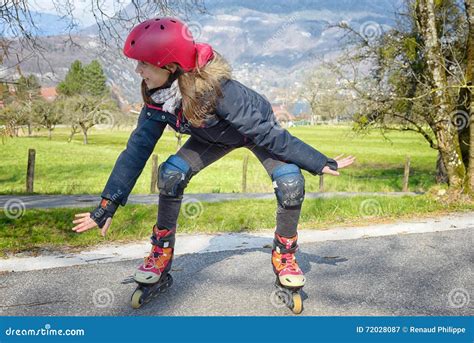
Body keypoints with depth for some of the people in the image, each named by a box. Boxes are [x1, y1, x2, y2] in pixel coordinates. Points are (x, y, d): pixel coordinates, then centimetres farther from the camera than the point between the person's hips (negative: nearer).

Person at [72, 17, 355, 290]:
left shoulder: (216, 87, -41)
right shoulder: (157, 98, -23)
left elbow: (265, 132, -36)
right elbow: (137, 149, -18)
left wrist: (321, 164, -31)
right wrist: (105, 208, -19)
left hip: (258, 130, -4)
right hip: (216, 135, 4)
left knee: (291, 183, -27)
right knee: (171, 174, -18)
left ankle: (284, 254, -1)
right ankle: (162, 251, 2)